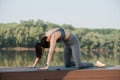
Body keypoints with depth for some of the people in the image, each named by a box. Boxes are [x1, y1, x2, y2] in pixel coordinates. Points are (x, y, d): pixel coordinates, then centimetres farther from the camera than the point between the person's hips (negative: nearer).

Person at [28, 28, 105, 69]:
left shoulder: (53, 36, -33)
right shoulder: (45, 37, -9)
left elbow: (50, 53, -39)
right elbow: (40, 52, -6)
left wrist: (47, 66, -41)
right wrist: (34, 65, -8)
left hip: (74, 42, -9)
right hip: (67, 43, 9)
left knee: (78, 66, -16)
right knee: (67, 65, 11)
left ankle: (95, 64, 5)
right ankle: (82, 63, 29)